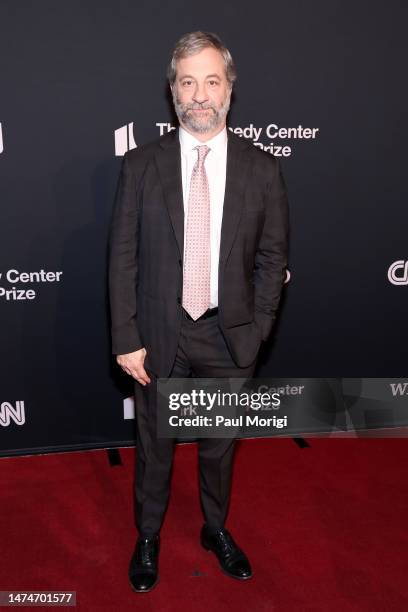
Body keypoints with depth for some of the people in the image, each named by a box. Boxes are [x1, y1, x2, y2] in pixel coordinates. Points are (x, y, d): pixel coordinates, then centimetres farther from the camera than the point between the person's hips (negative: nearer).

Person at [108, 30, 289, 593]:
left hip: (230, 336, 1)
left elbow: (272, 259, 0)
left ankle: (217, 530, 45)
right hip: (159, 335, 0)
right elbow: (123, 257, -5)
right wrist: (126, 339, -9)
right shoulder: (141, 165, -5)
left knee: (220, 444, 20)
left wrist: (256, 331, -5)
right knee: (154, 445, 16)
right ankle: (148, 537, 41)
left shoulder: (263, 169, -4)